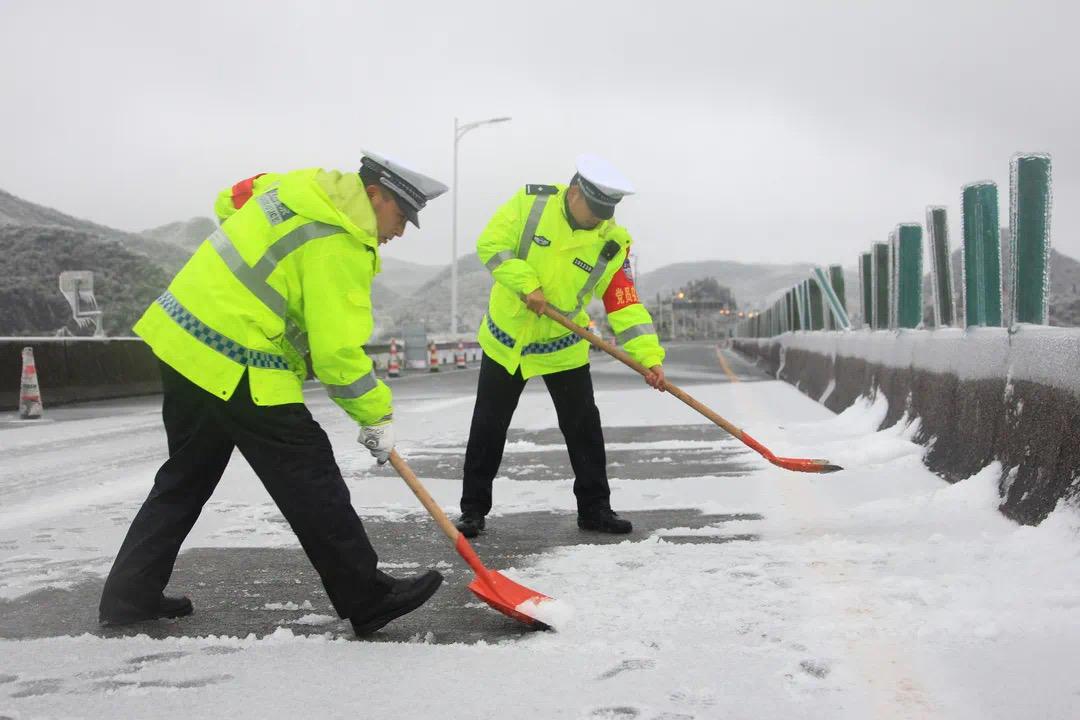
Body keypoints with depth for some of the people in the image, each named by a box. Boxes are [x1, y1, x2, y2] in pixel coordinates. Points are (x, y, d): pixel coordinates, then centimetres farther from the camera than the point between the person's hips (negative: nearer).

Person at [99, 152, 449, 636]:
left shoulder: (303, 187, 10)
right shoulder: (339, 245, -16)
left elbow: (233, 201, 27)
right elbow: (337, 352, -17)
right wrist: (377, 415, -5)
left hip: (182, 334, 10)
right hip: (235, 369, -10)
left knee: (188, 474, 20)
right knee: (309, 479, -4)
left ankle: (129, 595, 26)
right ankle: (367, 600, 2)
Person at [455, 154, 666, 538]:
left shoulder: (612, 243, -13)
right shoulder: (531, 202, -14)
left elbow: (625, 304, -15)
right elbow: (491, 244, -16)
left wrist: (649, 355, -25)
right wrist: (526, 285, -26)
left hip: (563, 346, 1)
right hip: (505, 338, 0)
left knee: (584, 429, 3)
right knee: (487, 429, 6)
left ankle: (594, 507, 19)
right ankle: (473, 508, 18)